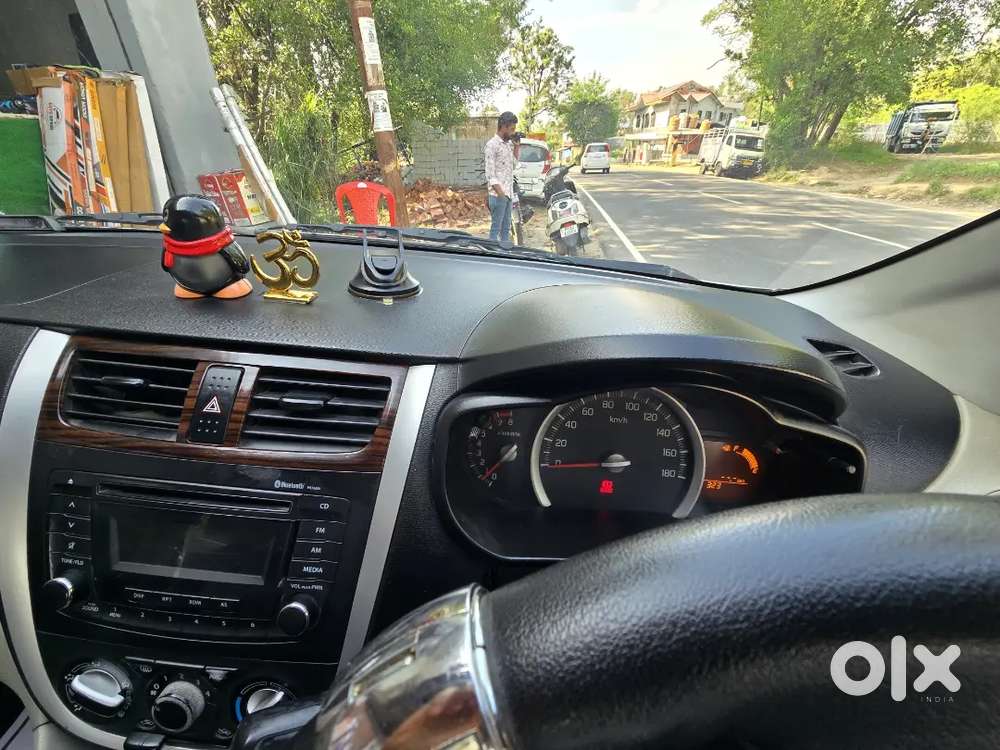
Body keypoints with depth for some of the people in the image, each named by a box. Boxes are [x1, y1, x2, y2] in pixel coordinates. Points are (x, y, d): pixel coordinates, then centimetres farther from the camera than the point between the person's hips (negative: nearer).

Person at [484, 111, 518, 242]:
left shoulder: (509, 144, 16)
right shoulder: (492, 145, -9)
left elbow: (514, 165, 25)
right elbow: (490, 173, -15)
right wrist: (500, 193, -23)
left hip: (508, 193, 8)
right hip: (498, 194, -8)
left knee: (506, 228, 12)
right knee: (496, 228, -5)